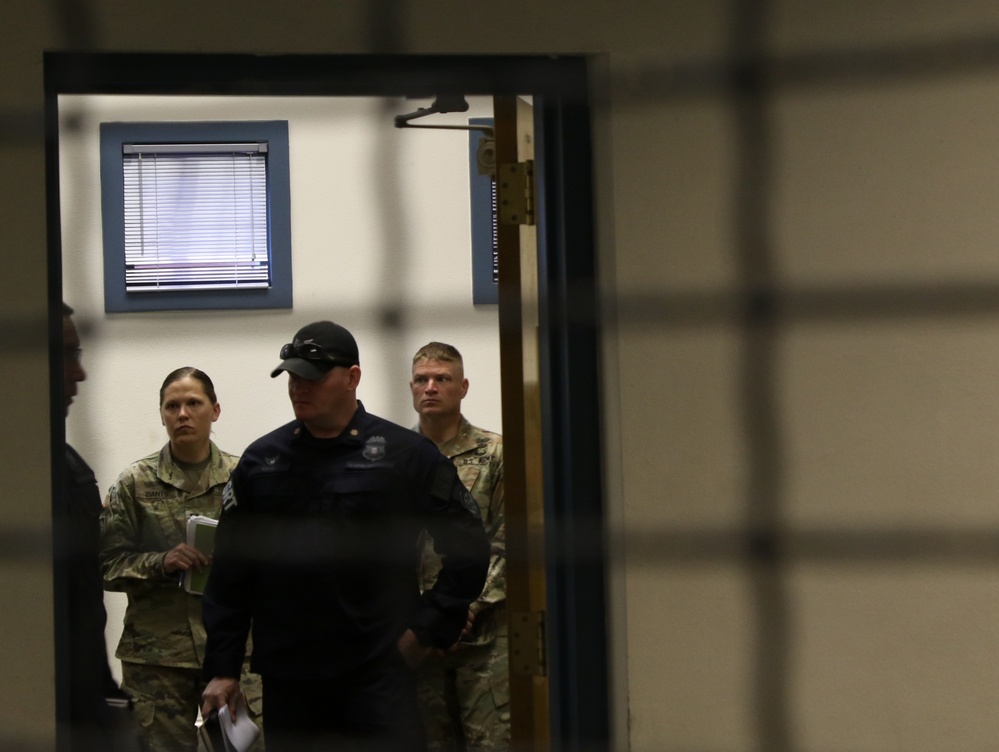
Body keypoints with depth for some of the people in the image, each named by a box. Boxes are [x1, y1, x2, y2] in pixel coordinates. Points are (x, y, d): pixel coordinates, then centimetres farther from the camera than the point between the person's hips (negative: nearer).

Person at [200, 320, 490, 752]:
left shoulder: (405, 454, 1)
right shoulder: (261, 461, 10)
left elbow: (467, 549, 4)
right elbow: (230, 571, 10)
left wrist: (430, 629, -2)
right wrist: (222, 668, 6)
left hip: (378, 678, -3)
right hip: (286, 681, 3)